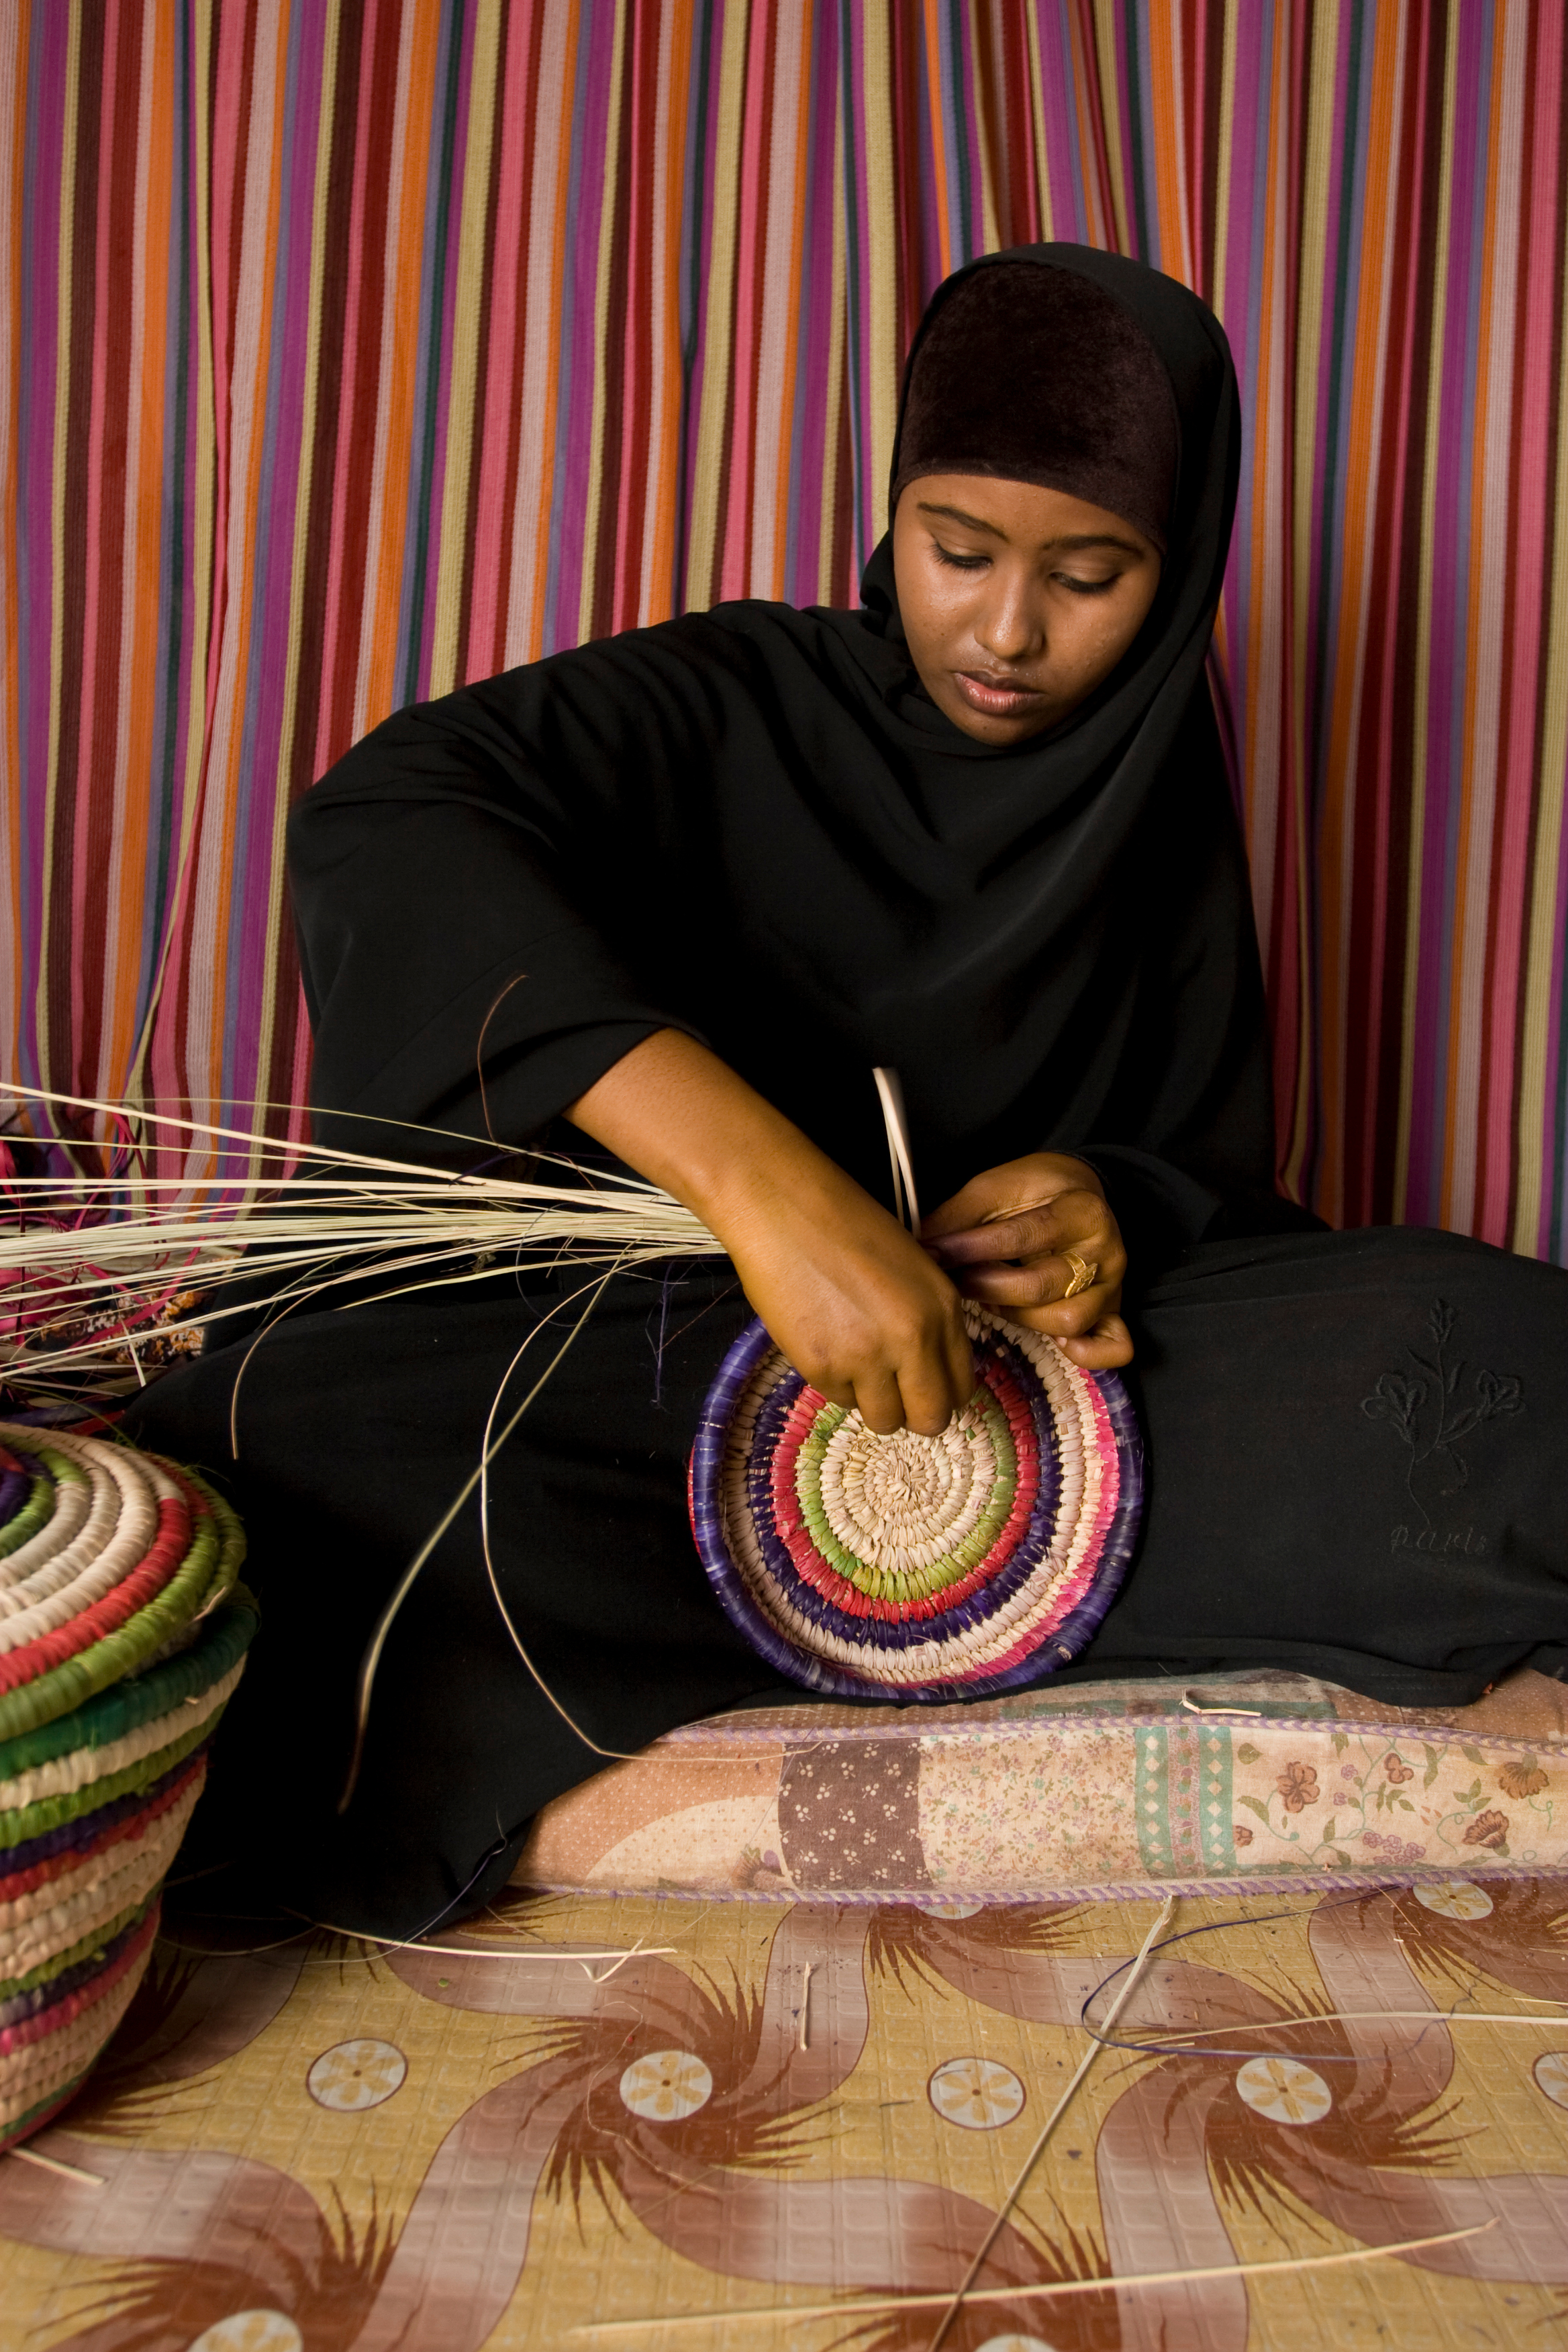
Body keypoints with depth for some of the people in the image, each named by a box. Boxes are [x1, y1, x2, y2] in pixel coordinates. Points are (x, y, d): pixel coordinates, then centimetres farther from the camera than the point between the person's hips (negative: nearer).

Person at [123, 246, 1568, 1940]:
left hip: (1017, 1371, 3)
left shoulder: (1162, 813, 8)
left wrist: (1107, 1213, -16)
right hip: (645, 1342, -2)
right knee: (281, 1471, -30)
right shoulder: (737, 704, -4)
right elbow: (381, 821, -24)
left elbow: (1211, 1169, 11)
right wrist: (758, 1170, -38)